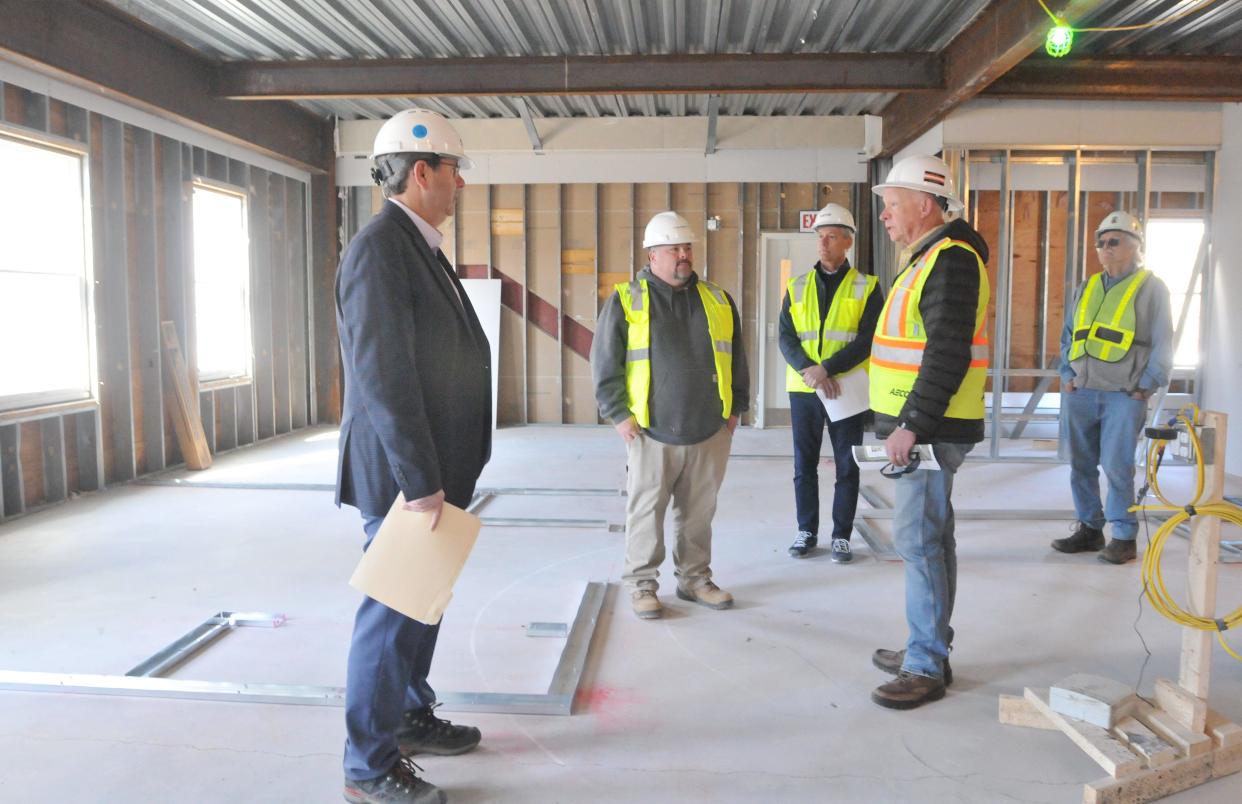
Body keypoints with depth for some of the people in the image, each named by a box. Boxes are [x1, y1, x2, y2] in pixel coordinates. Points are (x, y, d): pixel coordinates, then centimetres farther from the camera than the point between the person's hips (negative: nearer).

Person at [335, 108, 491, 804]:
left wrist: (441, 474, 16)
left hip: (436, 467, 10)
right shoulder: (378, 249, -17)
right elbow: (383, 376, -23)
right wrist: (419, 482, -23)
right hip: (402, 473, -10)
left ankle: (411, 717, 37)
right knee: (395, 610, 1)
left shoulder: (419, 247, 13)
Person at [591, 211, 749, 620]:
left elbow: (736, 359, 17)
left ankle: (695, 578, 28)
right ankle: (642, 583, 19)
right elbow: (605, 363, -3)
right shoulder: (626, 300, -2)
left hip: (710, 432, 4)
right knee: (646, 510, 5)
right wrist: (619, 414, -7)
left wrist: (735, 407, 12)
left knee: (699, 510, 13)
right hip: (651, 432, -4)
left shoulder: (717, 300, 11)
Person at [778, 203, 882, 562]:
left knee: (847, 467, 5)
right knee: (804, 465, 9)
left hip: (847, 390, -2)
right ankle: (807, 531, 23)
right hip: (803, 390, 2)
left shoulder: (867, 288, 0)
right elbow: (786, 337, -1)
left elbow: (868, 340, -10)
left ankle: (841, 536, 18)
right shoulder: (797, 287, 7)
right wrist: (808, 370, -19)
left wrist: (827, 369, -21)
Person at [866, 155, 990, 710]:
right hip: (921, 426, 11)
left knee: (918, 540, -6)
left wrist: (913, 425, -23)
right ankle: (929, 650, 26)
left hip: (930, 430, -11)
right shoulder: (930, 259, 18)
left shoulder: (951, 260, -15)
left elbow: (948, 354, -23)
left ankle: (926, 668, 4)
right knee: (930, 536, 15)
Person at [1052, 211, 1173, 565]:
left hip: (1123, 396, -5)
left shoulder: (1151, 288, 3)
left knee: (1117, 467, -6)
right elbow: (1068, 336, 20)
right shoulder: (1086, 288, 15)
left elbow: (1162, 345, 0)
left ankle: (1124, 538, 5)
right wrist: (1067, 375, 8)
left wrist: (1146, 387, -7)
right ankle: (1089, 529, 19)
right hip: (1080, 393, 5)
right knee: (1082, 465, 8)